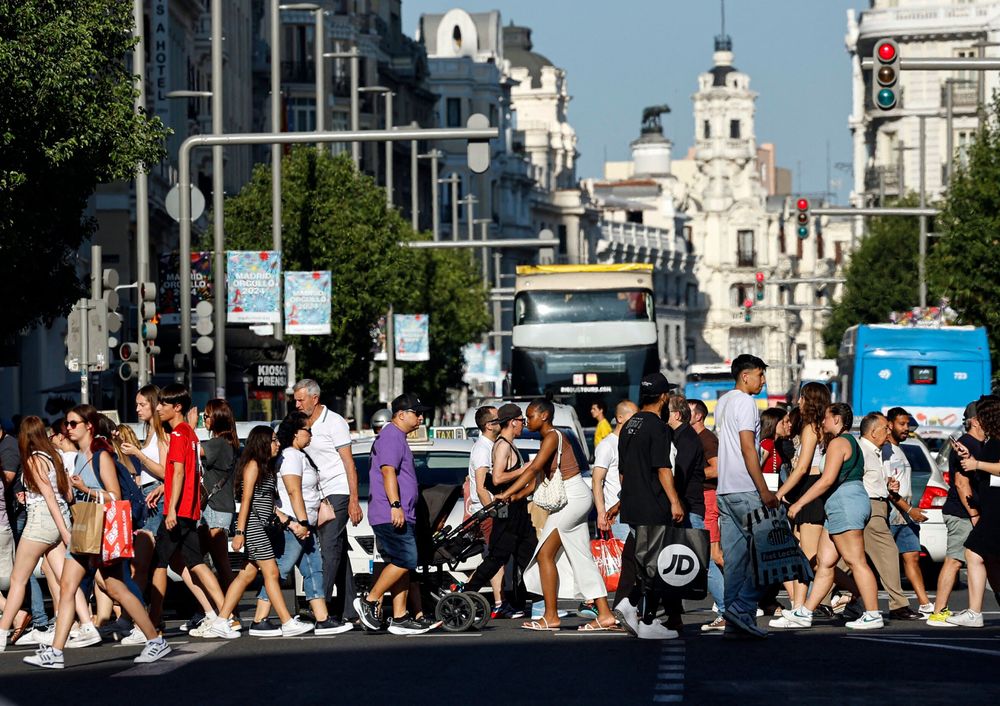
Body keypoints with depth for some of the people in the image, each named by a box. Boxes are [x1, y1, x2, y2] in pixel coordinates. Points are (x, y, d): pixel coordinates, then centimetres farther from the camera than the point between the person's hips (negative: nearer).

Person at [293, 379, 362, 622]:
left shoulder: (334, 422, -8)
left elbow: (349, 463, -11)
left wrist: (354, 500, -16)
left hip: (339, 493, -8)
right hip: (319, 495, 8)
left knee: (330, 547, -14)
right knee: (338, 551, 8)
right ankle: (348, 610, 10)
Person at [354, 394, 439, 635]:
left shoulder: (397, 437, 24)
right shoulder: (391, 436, -10)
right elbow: (388, 471, -20)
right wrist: (395, 505, -27)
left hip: (401, 516, 11)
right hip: (390, 515, -11)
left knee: (401, 565, 6)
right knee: (405, 562, -14)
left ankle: (400, 618, 5)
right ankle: (369, 601, -7)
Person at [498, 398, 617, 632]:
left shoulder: (553, 437, -13)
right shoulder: (549, 439, 17)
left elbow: (534, 469, -23)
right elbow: (539, 477, 13)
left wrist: (507, 493, -25)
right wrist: (518, 496, -2)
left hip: (573, 497, -10)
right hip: (576, 499, 10)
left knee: (545, 554, -8)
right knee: (581, 558, 10)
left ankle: (550, 617, -7)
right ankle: (604, 615, 9)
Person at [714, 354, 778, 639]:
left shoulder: (721, 403, 20)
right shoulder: (745, 402, -8)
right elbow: (747, 448, -16)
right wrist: (764, 490, -17)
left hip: (725, 488, 9)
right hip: (744, 489, -9)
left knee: (734, 557, 7)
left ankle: (732, 622, 4)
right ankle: (742, 609, -16)